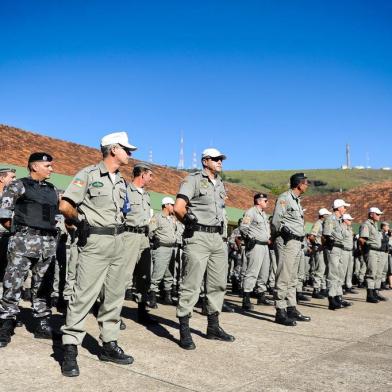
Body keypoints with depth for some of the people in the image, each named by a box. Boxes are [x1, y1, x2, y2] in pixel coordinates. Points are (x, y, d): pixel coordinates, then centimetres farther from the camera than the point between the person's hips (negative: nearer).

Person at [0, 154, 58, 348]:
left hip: (48, 243, 6)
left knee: (42, 286, 11)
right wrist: (20, 230, -1)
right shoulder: (18, 186, -1)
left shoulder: (52, 189, 16)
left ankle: (42, 326, 19)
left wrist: (51, 231, 9)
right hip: (24, 242, -5)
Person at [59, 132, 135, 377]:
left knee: (115, 296, 10)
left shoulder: (121, 181, 16)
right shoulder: (88, 174, -5)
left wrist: (119, 227, 12)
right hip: (95, 242, -7)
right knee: (84, 295, -8)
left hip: (119, 242, 7)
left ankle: (109, 345, 20)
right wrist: (83, 222, 3)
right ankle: (70, 350, 1)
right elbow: (65, 206, -9)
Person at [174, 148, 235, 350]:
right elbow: (178, 208, -13)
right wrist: (193, 224, 0)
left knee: (218, 284, 12)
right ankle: (184, 331, 1)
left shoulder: (220, 184, 19)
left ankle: (213, 327, 25)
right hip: (198, 237, -8)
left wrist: (220, 229, 13)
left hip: (218, 238, 8)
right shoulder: (193, 179, -4)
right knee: (191, 284, -7)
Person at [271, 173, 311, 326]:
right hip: (286, 242, -10)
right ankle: (280, 312, -5)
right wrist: (285, 231, -18)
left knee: (292, 278, 14)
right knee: (283, 277, -8)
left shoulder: (297, 200, 20)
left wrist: (301, 241, 19)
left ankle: (291, 309, 21)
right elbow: (276, 221, -15)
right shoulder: (284, 198, -9)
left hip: (297, 243, 10)